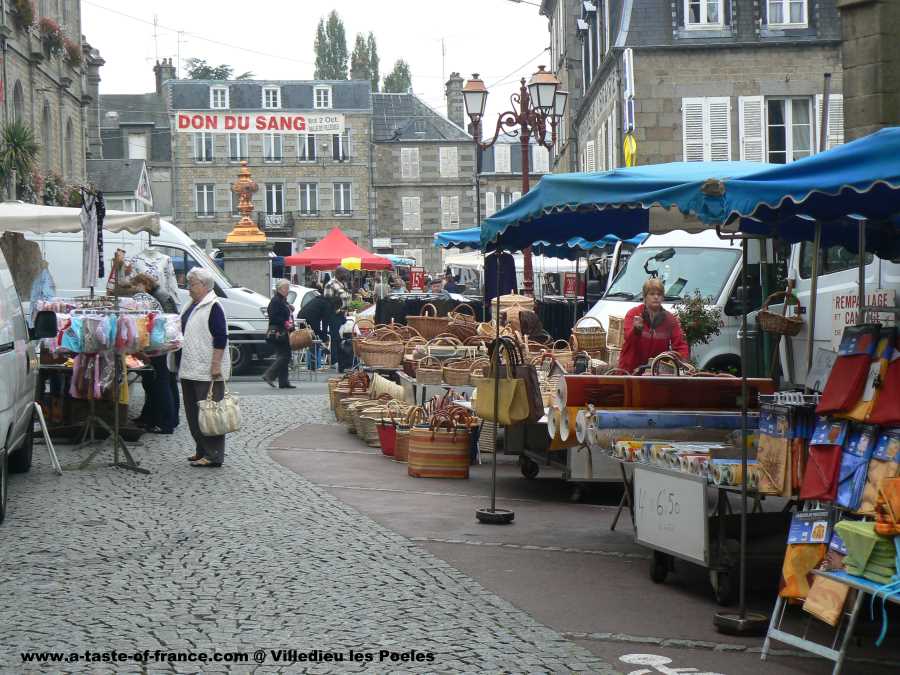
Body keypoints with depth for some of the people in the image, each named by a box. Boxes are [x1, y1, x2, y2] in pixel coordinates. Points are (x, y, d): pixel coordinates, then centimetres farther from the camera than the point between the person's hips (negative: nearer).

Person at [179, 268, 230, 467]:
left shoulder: (213, 307, -12)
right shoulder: (192, 306, 16)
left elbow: (221, 338, -17)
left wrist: (216, 365, -22)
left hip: (207, 371, -10)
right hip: (190, 369, 10)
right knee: (193, 412, 13)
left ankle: (213, 455, -4)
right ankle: (201, 451, 21)